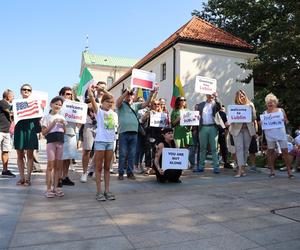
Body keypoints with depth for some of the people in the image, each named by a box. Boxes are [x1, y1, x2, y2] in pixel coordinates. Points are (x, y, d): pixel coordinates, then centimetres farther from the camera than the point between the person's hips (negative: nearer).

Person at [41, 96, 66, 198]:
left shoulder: (61, 117, 14)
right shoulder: (47, 117, 1)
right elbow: (43, 132, -5)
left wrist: (63, 124, -4)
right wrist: (53, 123, -13)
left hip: (60, 142, 4)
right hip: (51, 141, -4)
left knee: (58, 166, 6)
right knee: (50, 166, -4)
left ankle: (55, 187, 15)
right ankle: (48, 189, 4)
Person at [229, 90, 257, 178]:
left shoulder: (250, 105, 11)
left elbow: (254, 118, 13)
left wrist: (254, 131, 8)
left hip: (248, 129, 2)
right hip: (237, 129, -2)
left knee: (246, 148, 5)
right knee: (239, 148, -10)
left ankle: (243, 168, 14)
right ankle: (240, 169, -13)